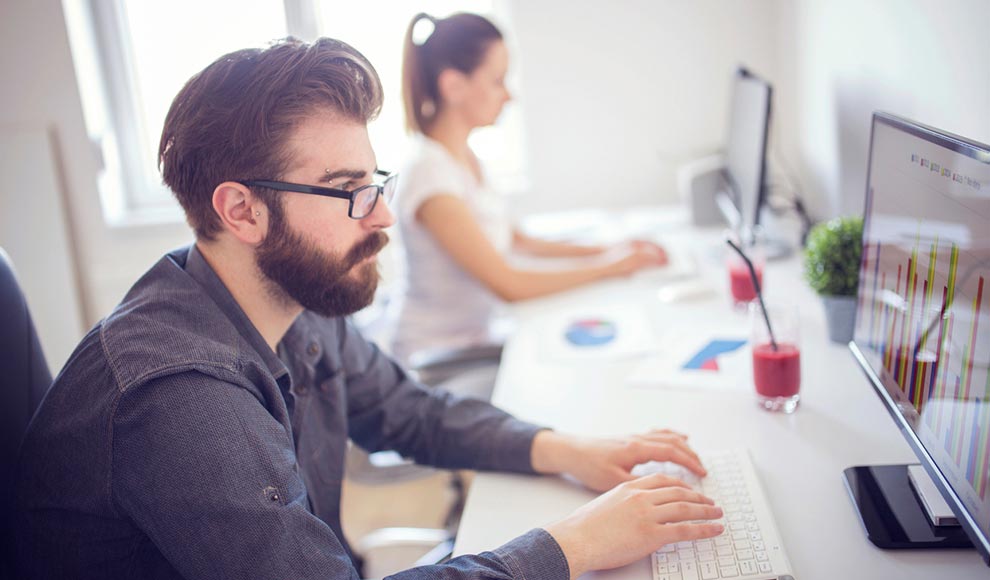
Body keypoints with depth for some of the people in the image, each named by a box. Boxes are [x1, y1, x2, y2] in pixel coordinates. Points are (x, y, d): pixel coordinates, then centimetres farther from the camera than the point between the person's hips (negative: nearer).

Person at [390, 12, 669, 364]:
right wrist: (605, 268, -13)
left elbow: (516, 241, 15)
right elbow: (507, 285, -23)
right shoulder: (429, 172, -23)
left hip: (475, 338, 8)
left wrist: (604, 249, 7)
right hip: (437, 361, -8)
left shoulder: (467, 160, 5)